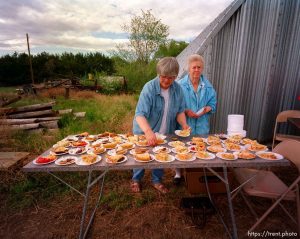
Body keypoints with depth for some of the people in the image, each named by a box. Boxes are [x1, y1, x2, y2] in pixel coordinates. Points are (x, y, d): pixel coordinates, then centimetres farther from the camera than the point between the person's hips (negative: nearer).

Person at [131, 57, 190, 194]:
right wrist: (148, 131, -49)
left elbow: (180, 111, -2)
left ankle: (156, 180, 44)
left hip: (165, 133, 4)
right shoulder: (149, 88, -26)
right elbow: (140, 114, -33)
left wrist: (184, 125, -20)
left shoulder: (178, 89, -10)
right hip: (145, 132, -3)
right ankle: (136, 179, 42)